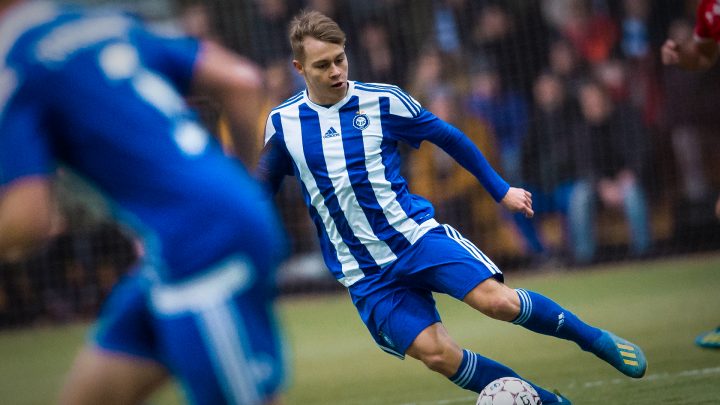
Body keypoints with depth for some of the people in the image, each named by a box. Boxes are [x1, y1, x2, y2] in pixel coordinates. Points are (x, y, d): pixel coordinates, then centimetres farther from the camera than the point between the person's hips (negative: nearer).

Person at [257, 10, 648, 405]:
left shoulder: (383, 100, -4)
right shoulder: (282, 123, -1)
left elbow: (448, 137, 10)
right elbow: (259, 191, 15)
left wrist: (500, 189, 14)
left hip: (418, 235, -1)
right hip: (366, 275, 1)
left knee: (498, 301, -21)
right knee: (436, 354, -14)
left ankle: (593, 339, 2)